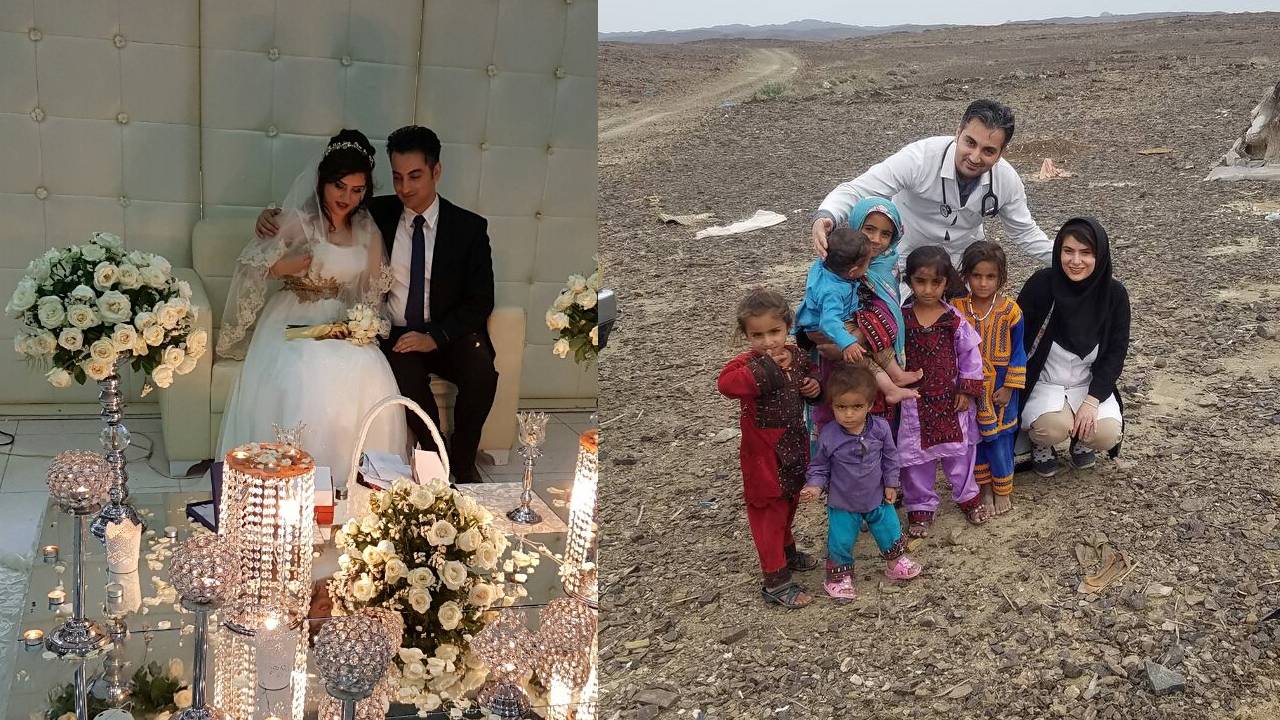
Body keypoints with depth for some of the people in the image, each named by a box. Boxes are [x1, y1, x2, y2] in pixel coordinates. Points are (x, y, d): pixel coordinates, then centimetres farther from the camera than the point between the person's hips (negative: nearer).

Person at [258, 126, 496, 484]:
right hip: (394, 333, 0)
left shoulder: (470, 227, -1)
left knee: (481, 371, -31)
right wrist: (274, 217, -6)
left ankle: (463, 460, -5)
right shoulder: (377, 213, 2)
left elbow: (480, 302, -3)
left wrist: (435, 336, -18)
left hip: (449, 334, 0)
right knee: (406, 373, -34)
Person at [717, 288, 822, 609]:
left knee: (788, 504, 26)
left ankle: (786, 551, 49)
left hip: (793, 447, 7)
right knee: (769, 513, 3)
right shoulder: (748, 364, -24)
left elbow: (808, 377, 18)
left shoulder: (796, 356, -4)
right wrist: (768, 368, -45)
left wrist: (815, 387, -5)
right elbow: (726, 383, -46)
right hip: (764, 454, -7)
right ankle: (776, 581, 12)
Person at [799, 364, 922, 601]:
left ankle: (896, 563, 45)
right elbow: (819, 466, -9)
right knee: (840, 543, 6)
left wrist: (891, 484, 3)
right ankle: (839, 576, 31)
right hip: (842, 503, -2)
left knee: (891, 532, 18)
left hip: (877, 497, 2)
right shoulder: (828, 436, -22)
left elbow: (889, 457, 0)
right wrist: (814, 486, -24)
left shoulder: (880, 428, -15)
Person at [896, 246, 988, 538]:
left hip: (951, 398, 0)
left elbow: (970, 354, -3)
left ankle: (968, 496, 36)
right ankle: (920, 507, 24)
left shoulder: (955, 320, -9)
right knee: (916, 455, 8)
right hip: (915, 400, 0)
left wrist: (967, 390, -5)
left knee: (959, 450, 14)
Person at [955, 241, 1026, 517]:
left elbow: (1018, 352, -5)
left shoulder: (1010, 310, -12)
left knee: (999, 438, 5)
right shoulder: (956, 309, -8)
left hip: (999, 388, -2)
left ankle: (1002, 490, 23)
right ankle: (984, 486, 29)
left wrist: (1009, 387, -7)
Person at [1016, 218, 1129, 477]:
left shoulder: (1114, 293, -9)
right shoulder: (1042, 284, -16)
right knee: (1054, 427, -31)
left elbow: (1116, 352, -5)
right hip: (1043, 382, -2)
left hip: (1090, 384, 2)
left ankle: (1082, 439, 14)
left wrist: (1092, 400, -16)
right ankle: (1041, 443, 7)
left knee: (1107, 434, -23)